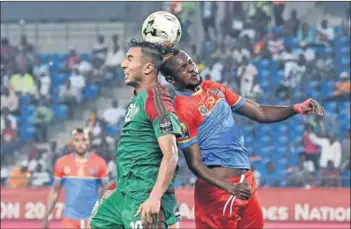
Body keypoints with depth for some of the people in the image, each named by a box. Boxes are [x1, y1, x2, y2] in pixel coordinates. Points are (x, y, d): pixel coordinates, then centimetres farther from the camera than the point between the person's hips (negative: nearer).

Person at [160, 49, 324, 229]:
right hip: (219, 187, -8)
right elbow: (195, 163, -17)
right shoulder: (181, 109, -14)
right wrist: (230, 188, -29)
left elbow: (260, 113, 10)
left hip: (246, 180, 8)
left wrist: (297, 109, -7)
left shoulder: (214, 88, 10)